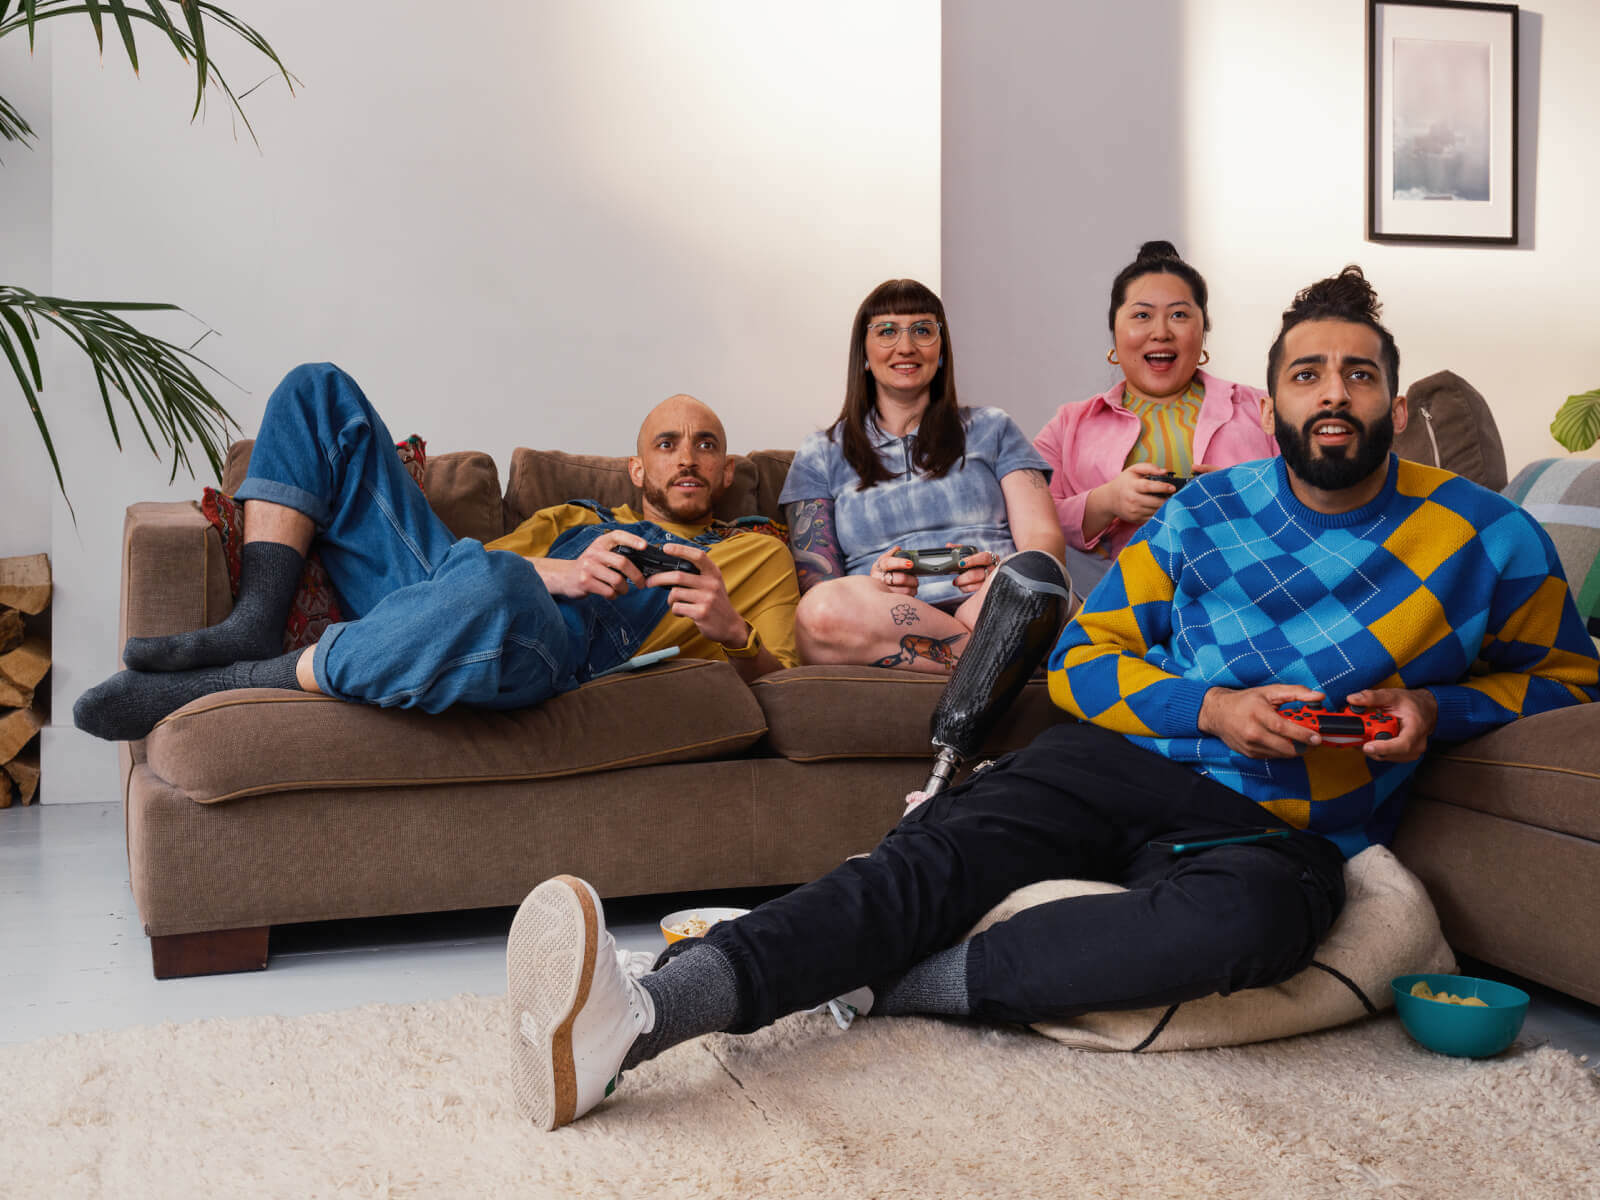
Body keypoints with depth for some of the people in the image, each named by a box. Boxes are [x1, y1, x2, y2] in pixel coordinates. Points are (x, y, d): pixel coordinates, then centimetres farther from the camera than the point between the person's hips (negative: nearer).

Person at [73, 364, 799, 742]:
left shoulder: (758, 554, 28)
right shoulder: (570, 520, 37)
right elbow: (478, 553, 15)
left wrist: (731, 629, -11)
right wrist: (554, 572, -7)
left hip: (552, 645, -5)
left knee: (488, 587, -46)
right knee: (319, 389, 9)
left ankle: (222, 687, -27)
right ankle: (255, 629, -10)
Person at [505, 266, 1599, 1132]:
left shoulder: (1493, 541, 5)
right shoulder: (1206, 512, 9)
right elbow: (1085, 660, 10)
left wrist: (1434, 709, -3)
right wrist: (1212, 707, -10)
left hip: (1278, 823, -1)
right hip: (1129, 755, 2)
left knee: (1250, 915, -41)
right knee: (937, 854, -29)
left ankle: (894, 981, -34)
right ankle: (643, 1013, -48)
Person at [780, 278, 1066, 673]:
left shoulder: (992, 430, 24)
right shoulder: (820, 457, 21)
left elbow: (1044, 537, 11)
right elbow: (814, 587, 11)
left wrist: (1002, 572, -14)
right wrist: (873, 587, -14)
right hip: (881, 623, 2)